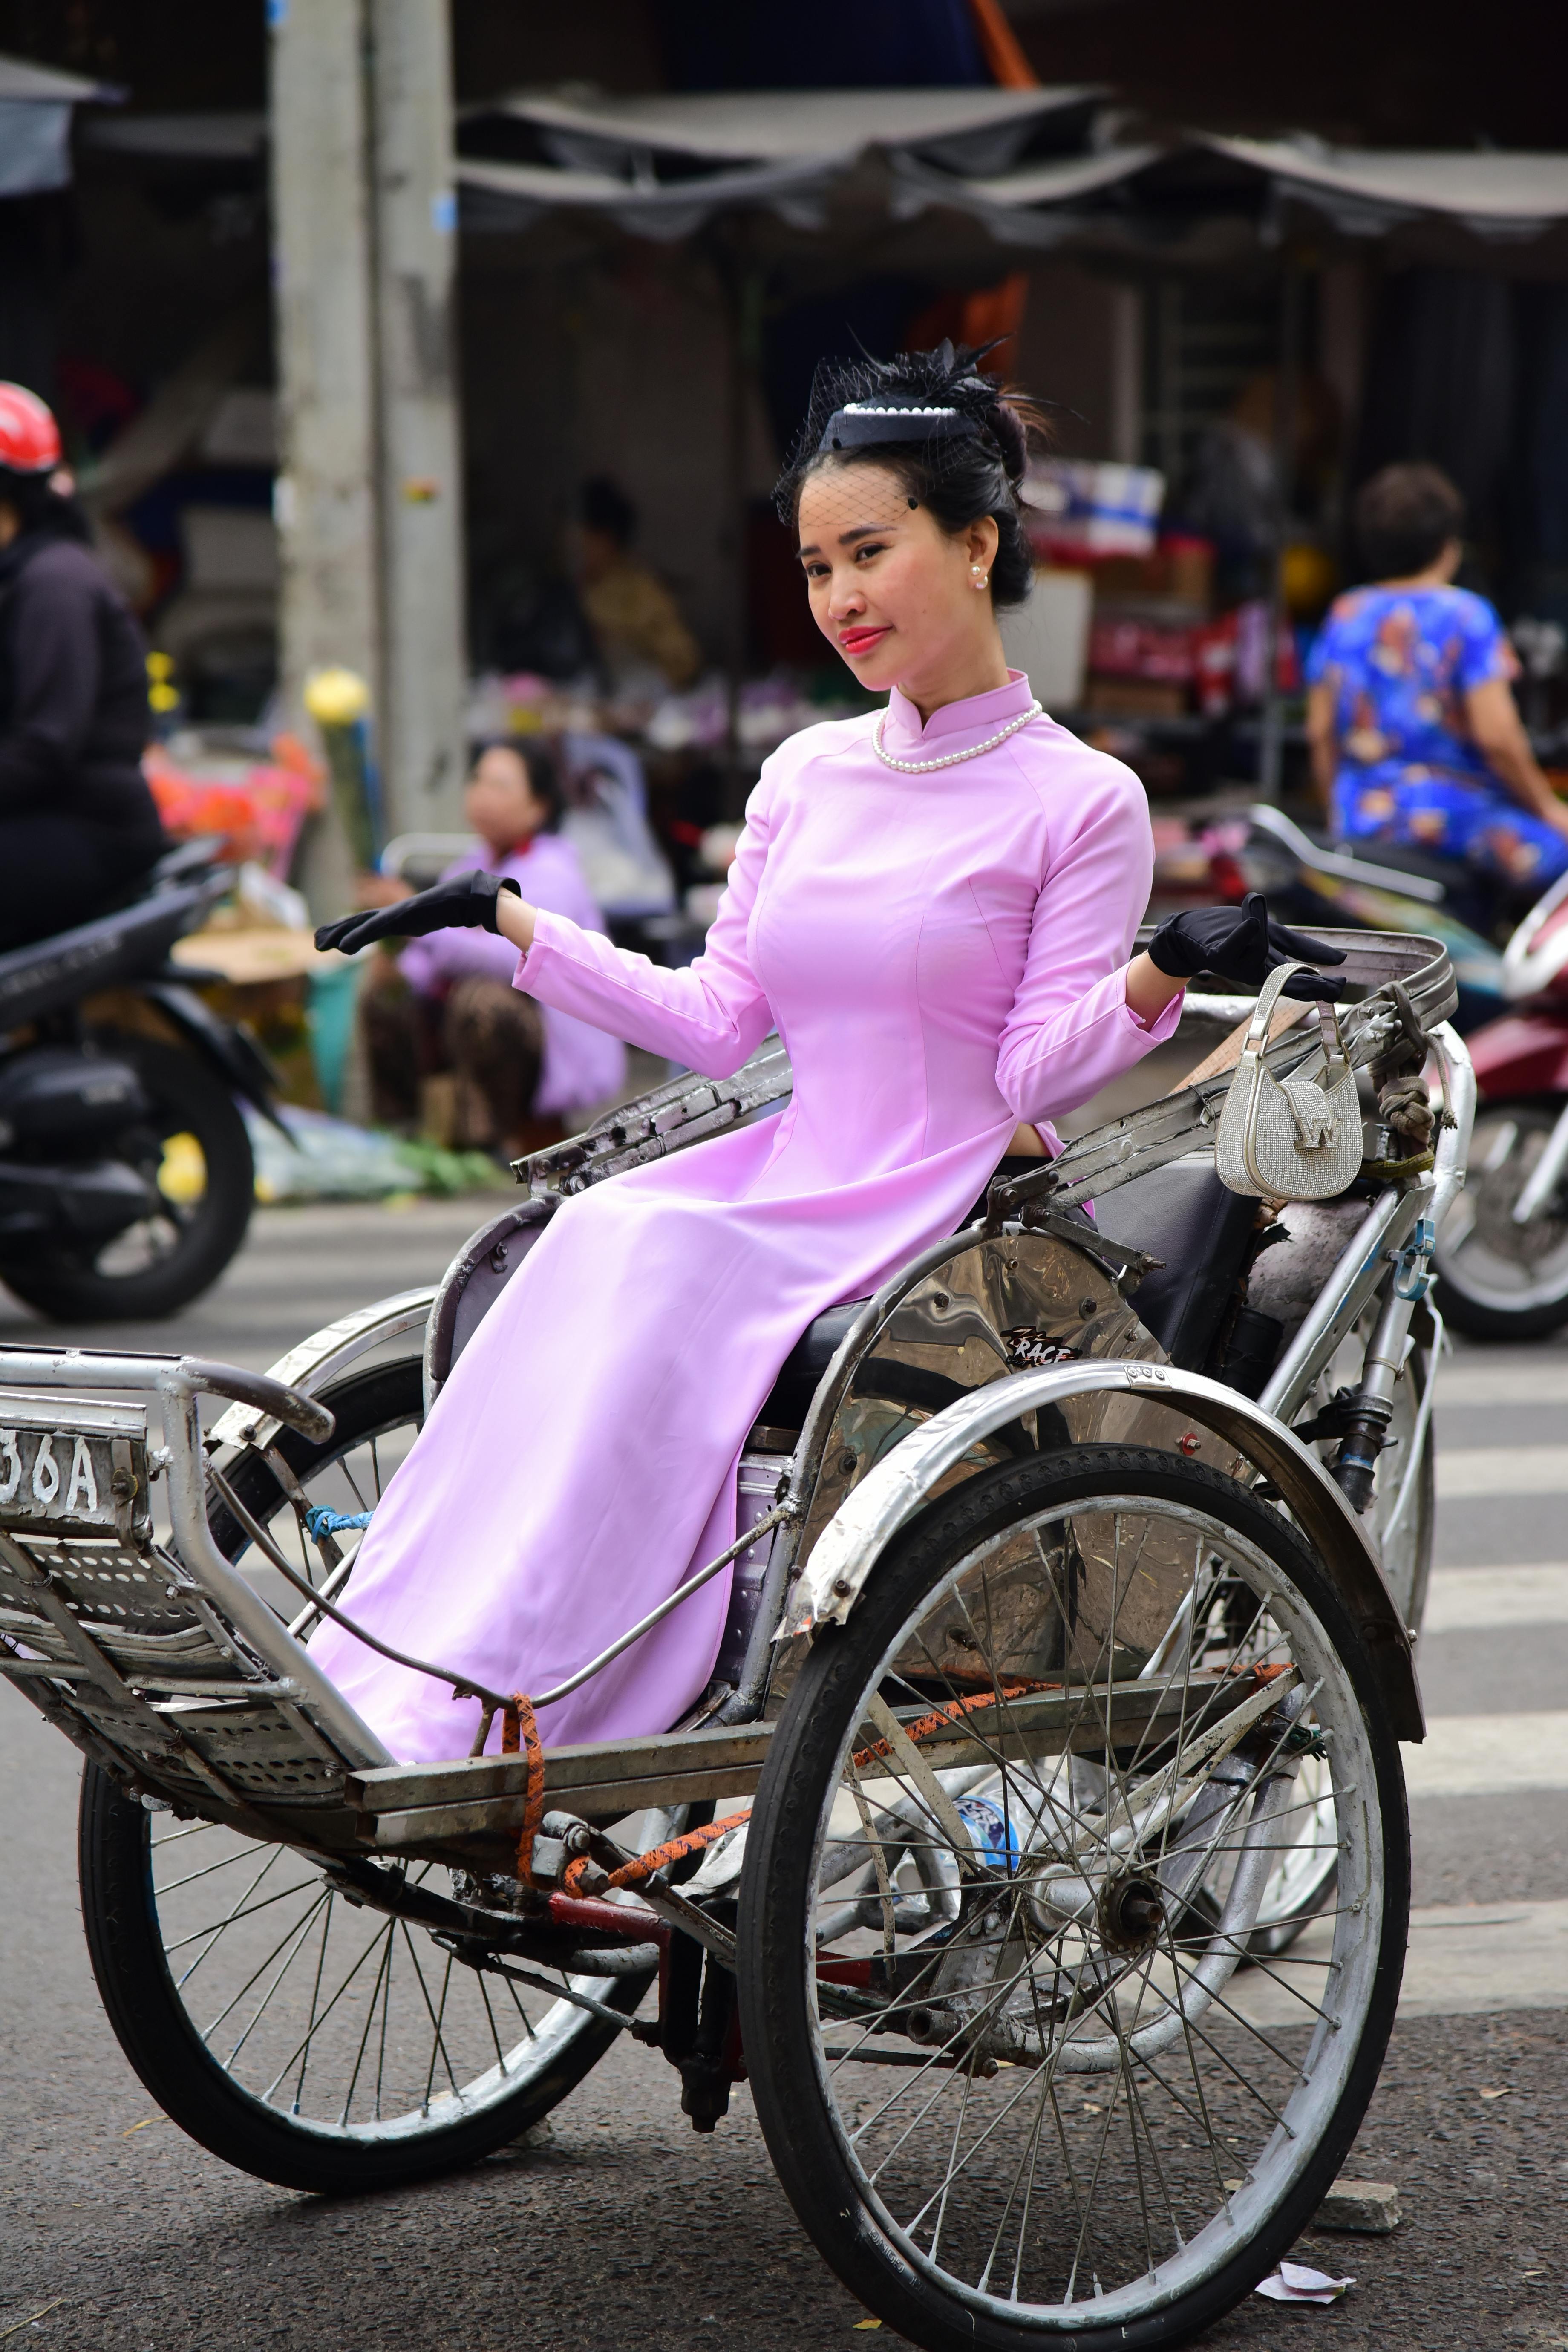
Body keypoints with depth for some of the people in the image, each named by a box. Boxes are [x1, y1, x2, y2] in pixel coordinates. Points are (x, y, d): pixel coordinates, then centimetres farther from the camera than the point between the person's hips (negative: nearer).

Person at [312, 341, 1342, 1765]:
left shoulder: (1079, 801, -1)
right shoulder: (807, 776, 15)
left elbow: (1034, 1073, -8)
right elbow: (718, 1023, 15)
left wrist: (1158, 979, -26)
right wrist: (507, 921, 13)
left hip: (954, 1208, -5)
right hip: (798, 1171, 5)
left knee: (658, 1259, -30)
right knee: (596, 1238, -27)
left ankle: (450, 1723, -35)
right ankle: (378, 1680, -35)